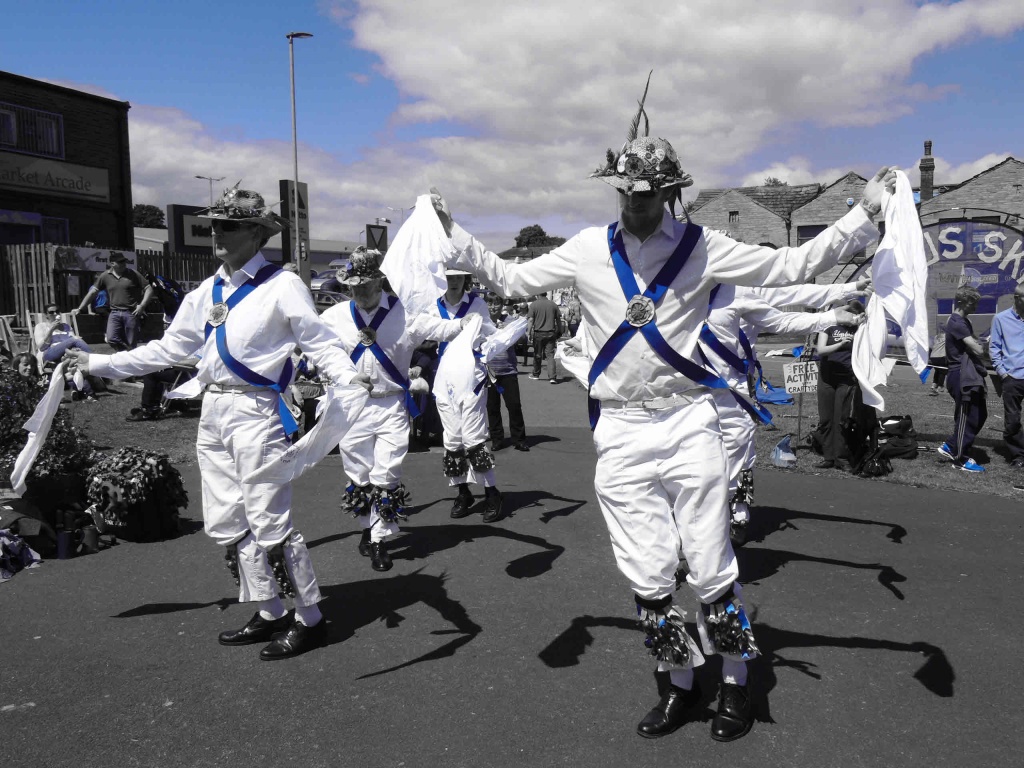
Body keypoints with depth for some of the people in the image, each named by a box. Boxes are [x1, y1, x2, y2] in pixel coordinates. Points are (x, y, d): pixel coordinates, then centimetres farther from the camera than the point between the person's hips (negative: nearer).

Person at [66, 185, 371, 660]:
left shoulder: (282, 285, -6)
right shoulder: (207, 292, 14)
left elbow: (320, 343, -9)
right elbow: (169, 349, 19)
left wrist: (350, 377, -29)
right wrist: (98, 364, 20)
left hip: (255, 413, -8)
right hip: (213, 413, 8)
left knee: (269, 523, -7)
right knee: (226, 523, 11)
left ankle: (309, 618, 8)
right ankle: (269, 613, 24)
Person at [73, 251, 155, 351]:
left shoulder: (133, 274, 1)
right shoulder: (105, 276, 6)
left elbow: (149, 289, 2)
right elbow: (92, 292, 9)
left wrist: (142, 305, -10)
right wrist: (79, 308, 5)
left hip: (131, 313, -2)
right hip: (115, 313, 2)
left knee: (131, 345, 0)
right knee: (111, 339, -16)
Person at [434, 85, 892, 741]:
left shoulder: (702, 247, 0)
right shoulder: (588, 250, 5)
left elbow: (792, 266, 1)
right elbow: (510, 279, 13)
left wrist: (865, 214, -5)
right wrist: (452, 234, 8)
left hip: (688, 424, -2)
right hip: (621, 432, 2)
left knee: (711, 569, 3)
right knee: (647, 576, 8)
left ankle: (736, 684, 25)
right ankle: (679, 687, 27)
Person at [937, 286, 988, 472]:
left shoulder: (964, 321, 16)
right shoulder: (957, 323, -16)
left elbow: (974, 346, 15)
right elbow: (977, 349, -21)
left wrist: (979, 345, -5)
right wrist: (981, 346, -1)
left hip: (970, 376, 10)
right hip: (962, 377, -10)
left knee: (980, 415, 15)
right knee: (966, 418, -1)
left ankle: (950, 447, 23)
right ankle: (960, 459, 10)